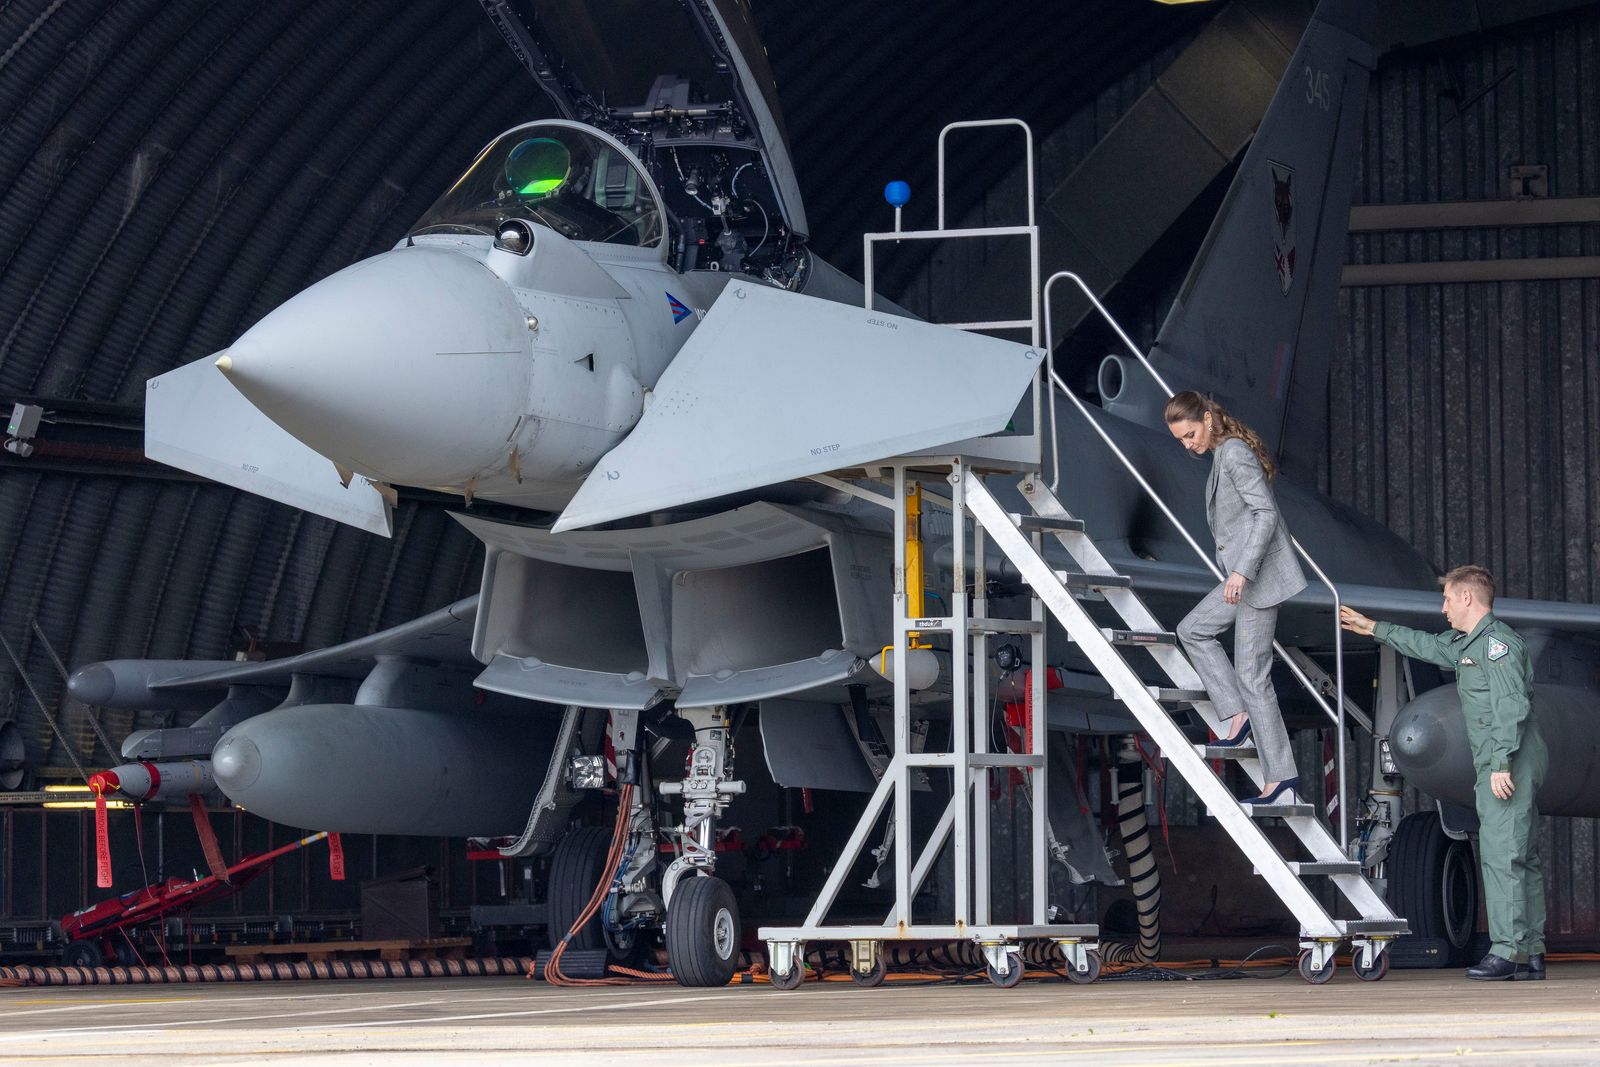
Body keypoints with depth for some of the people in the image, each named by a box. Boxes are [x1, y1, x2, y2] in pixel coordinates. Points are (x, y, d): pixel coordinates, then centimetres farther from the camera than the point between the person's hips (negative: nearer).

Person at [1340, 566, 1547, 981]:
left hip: (1509, 765, -10)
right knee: (1522, 858, 8)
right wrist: (1374, 629, 46)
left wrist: (1502, 763, -25)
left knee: (1501, 854, -14)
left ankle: (1507, 951, -18)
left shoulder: (1497, 642, -11)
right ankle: (1531, 954, 8)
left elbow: (1512, 706, -20)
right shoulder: (1466, 644, 21)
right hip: (1498, 766, 10)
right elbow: (1427, 645, 39)